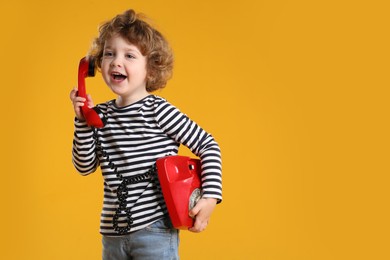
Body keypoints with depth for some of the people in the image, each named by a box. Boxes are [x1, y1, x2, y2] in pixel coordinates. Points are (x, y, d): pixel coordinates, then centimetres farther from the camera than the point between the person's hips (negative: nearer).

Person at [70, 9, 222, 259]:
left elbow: (208, 145, -5)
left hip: (155, 230, -6)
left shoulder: (157, 110, -10)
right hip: (113, 234, 6)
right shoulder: (102, 114, 5)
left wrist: (210, 197, -13)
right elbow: (85, 166, 5)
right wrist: (83, 121, -7)